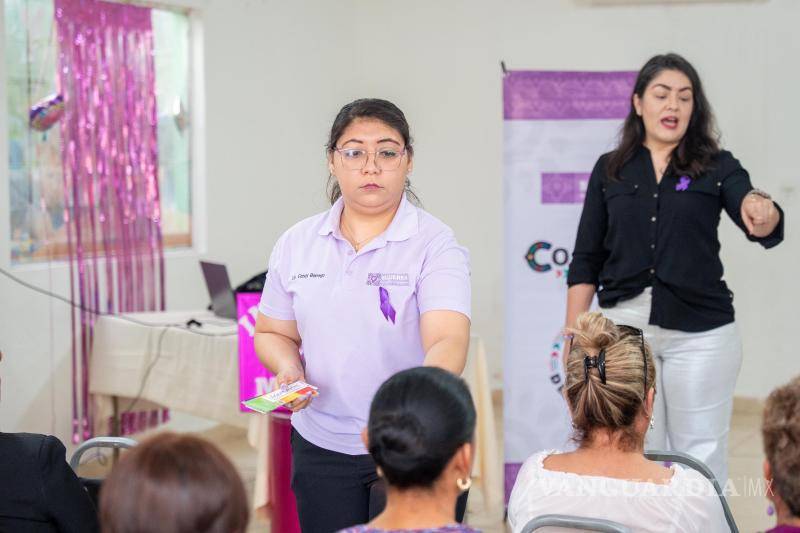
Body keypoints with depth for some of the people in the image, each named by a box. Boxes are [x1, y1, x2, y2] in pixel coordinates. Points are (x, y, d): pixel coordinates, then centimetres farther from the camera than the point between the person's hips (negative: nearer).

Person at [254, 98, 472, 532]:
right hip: (321, 447, 3)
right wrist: (288, 368, -9)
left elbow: (448, 341, -24)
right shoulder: (296, 244, 3)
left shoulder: (434, 244, -10)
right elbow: (274, 333, 13)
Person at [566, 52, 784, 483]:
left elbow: (764, 231, -12)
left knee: (701, 456, 3)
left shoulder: (717, 167, 3)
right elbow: (586, 261, 8)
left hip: (699, 332, -1)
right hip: (625, 326, 2)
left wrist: (762, 210, -36)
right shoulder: (610, 170, 8)